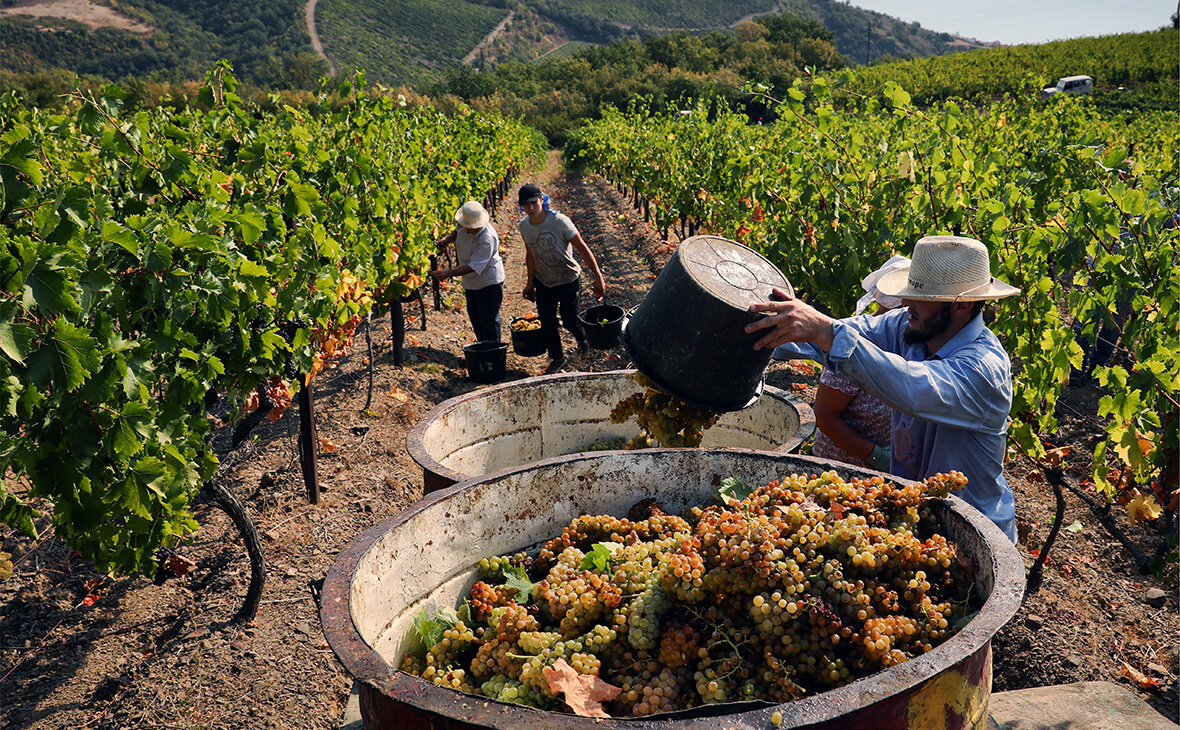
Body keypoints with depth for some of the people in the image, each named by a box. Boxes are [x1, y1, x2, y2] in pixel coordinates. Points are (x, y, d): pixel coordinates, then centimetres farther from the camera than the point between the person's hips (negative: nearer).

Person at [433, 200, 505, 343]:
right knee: (474, 317, 18)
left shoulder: (487, 240, -33)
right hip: (471, 282, 9)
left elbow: (474, 267, -33)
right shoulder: (464, 224, -9)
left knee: (489, 320, -1)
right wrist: (447, 239, -5)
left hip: (489, 282, -9)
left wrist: (449, 273, -37)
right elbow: (457, 231, 17)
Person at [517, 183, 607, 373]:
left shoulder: (560, 221, -24)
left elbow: (583, 249, -20)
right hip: (543, 282, 4)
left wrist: (598, 277, -22)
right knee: (547, 324, 6)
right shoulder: (523, 226, -8)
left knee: (569, 321, 5)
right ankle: (557, 358, 30)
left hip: (568, 280, -4)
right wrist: (530, 283, 14)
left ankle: (583, 339, 40)